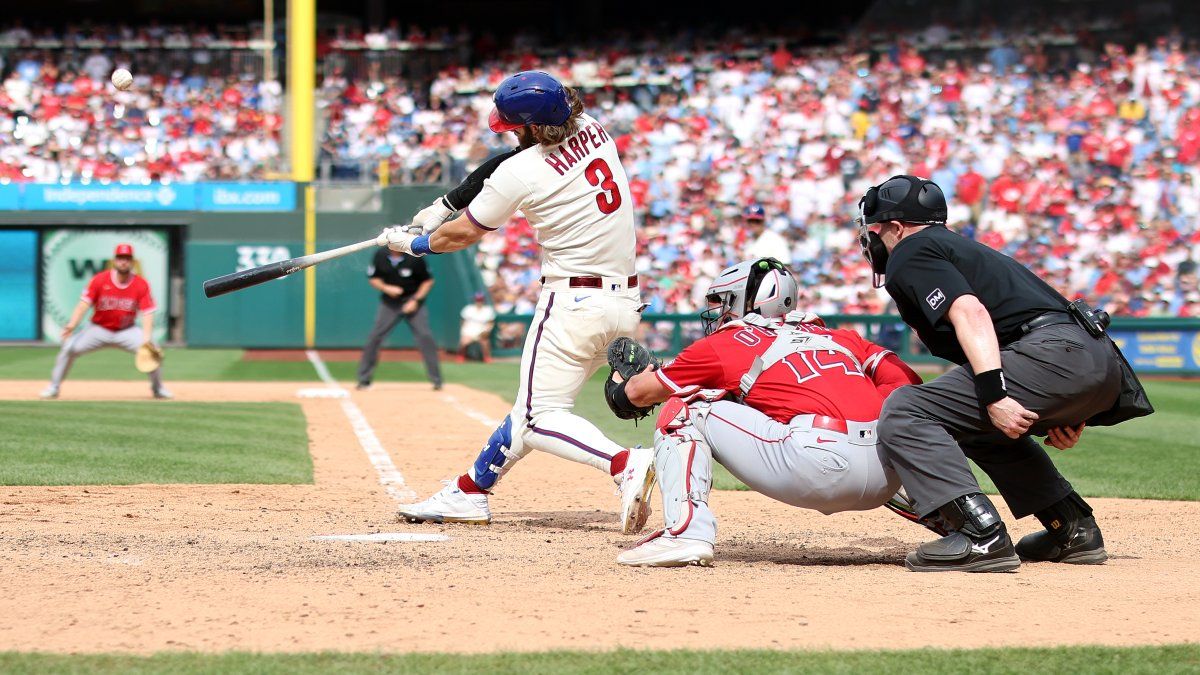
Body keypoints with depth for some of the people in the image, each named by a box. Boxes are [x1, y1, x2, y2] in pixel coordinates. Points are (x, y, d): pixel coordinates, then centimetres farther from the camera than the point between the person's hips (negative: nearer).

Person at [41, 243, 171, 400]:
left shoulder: (141, 284, -11)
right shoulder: (100, 280, -13)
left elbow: (147, 313, -15)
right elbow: (84, 304, -17)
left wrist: (146, 338, -31)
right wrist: (71, 325, -33)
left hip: (127, 331, 0)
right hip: (99, 329, 0)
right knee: (69, 348, -18)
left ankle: (158, 389, 3)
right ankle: (53, 388, -1)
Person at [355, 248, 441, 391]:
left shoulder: (414, 258, -14)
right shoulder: (380, 256, -7)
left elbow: (428, 281, -4)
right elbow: (373, 279, 4)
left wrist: (416, 300, -14)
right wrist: (386, 288, -15)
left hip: (412, 301, -2)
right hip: (389, 303, 2)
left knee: (425, 336, -12)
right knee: (374, 337, -4)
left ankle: (436, 380, -2)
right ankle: (364, 380, 7)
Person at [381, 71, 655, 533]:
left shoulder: (520, 173, -15)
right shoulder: (593, 131, 6)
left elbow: (462, 235, 0)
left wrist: (410, 243, 20)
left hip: (574, 300, -9)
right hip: (626, 301, 9)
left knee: (539, 417, -6)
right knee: (535, 403, 15)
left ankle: (624, 463, -28)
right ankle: (470, 493, 23)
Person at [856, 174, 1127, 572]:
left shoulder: (909, 255, 6)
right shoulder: (960, 246, 34)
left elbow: (970, 312, -12)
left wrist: (993, 395, -22)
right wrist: (1065, 413, 23)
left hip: (1053, 356, -9)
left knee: (904, 414, -11)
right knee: (982, 427, 33)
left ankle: (982, 537, -24)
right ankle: (1074, 528, 23)